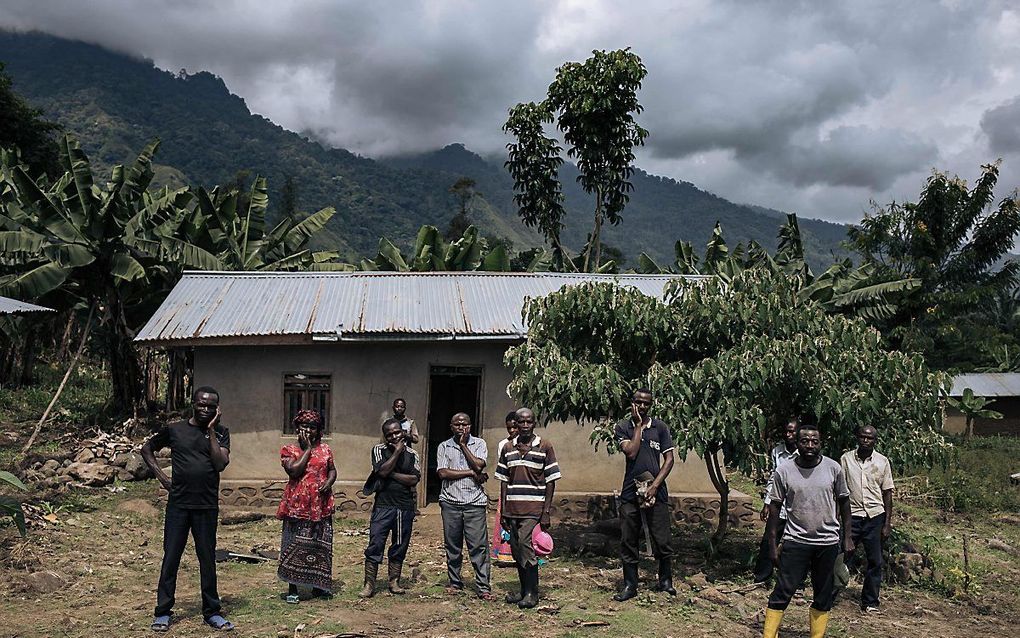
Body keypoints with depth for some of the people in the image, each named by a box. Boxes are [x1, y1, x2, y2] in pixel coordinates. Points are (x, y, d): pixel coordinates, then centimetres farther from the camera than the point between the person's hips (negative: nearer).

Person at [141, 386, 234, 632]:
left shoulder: (220, 433, 4)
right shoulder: (174, 429, 3)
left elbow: (221, 464, -11)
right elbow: (146, 448, 15)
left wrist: (211, 430, -11)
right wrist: (160, 475, 4)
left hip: (207, 506, 0)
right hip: (178, 504, 0)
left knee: (207, 559, 7)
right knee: (171, 557, 3)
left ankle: (212, 612, 16)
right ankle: (162, 612, 13)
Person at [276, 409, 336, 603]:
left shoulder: (325, 449, 10)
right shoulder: (289, 450, -1)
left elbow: (332, 470, 13)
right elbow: (294, 471, -16)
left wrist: (329, 482, -8)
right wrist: (307, 449, -11)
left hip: (321, 506, 3)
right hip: (297, 506, -3)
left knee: (320, 546, 10)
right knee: (295, 546, 0)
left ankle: (318, 585, 22)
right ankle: (292, 589, 10)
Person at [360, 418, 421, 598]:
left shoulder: (411, 454, 6)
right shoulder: (379, 450, 2)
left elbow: (414, 479, -6)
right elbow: (382, 471, -15)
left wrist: (391, 474, -10)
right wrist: (397, 451, -10)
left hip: (405, 507, 2)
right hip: (383, 506, -2)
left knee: (399, 547, 10)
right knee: (375, 546, -4)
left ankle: (394, 582, 22)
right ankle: (369, 585, 4)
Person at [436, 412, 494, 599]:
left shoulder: (479, 444, 6)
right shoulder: (444, 446, 7)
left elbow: (478, 466, -10)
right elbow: (443, 473, -6)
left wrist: (463, 445, -4)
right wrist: (471, 473, -8)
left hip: (474, 502, -1)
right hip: (450, 502, 1)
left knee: (479, 545, -4)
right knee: (452, 546, 8)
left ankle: (483, 586, 0)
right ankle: (455, 582, 21)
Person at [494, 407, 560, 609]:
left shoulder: (544, 447, 0)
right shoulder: (508, 448, 10)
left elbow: (550, 481, -1)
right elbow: (504, 481, 12)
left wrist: (546, 512, -7)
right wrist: (503, 511, 6)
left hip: (534, 509, -4)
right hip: (512, 508, 4)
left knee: (525, 545, -14)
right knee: (517, 551, 8)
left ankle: (532, 593, -3)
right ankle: (524, 590, 22)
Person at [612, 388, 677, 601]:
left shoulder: (660, 427, 5)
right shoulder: (623, 427, 4)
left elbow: (669, 459, 2)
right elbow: (631, 452, -12)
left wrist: (655, 485, -8)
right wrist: (639, 425, -7)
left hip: (655, 491, 0)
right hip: (630, 492, 0)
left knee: (662, 541, 2)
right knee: (628, 541, 5)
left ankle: (665, 581, 20)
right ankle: (630, 585, 16)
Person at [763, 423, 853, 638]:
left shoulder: (833, 468, -3)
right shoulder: (784, 471, -7)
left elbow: (843, 501, 7)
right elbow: (774, 507, -2)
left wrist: (847, 536, 6)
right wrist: (773, 545, -2)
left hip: (828, 542, 2)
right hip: (795, 540, -2)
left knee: (823, 596, 11)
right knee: (783, 592, -4)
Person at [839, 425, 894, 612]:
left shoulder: (882, 462, 2)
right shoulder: (846, 459, 1)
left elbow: (887, 493, 5)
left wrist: (887, 523, 1)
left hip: (875, 516, 1)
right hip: (852, 515, -1)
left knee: (874, 561, 5)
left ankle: (870, 602, 16)